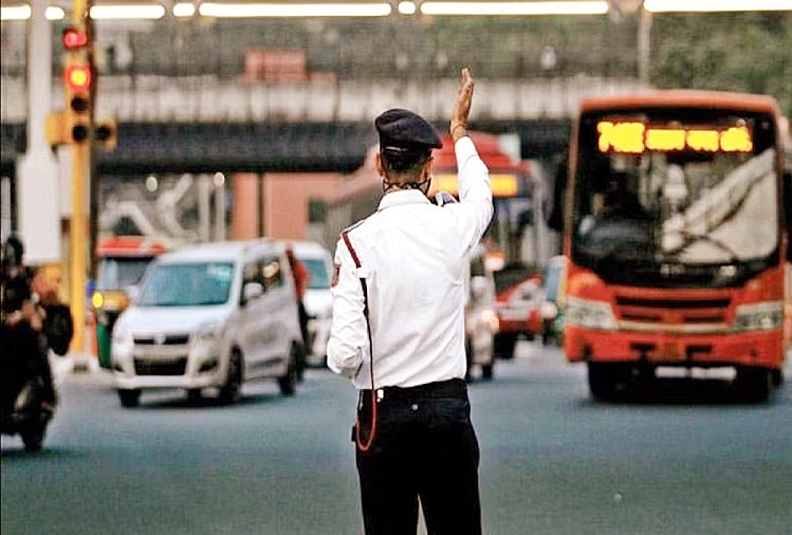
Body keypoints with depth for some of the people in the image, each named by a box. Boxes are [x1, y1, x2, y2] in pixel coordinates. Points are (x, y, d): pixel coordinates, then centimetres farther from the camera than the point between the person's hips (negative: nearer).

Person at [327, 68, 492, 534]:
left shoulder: (356, 243, -9)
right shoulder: (453, 228, -2)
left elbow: (345, 356, -13)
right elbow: (481, 196, 26)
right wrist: (461, 131, 42)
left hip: (384, 416, -1)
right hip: (449, 410, 1)